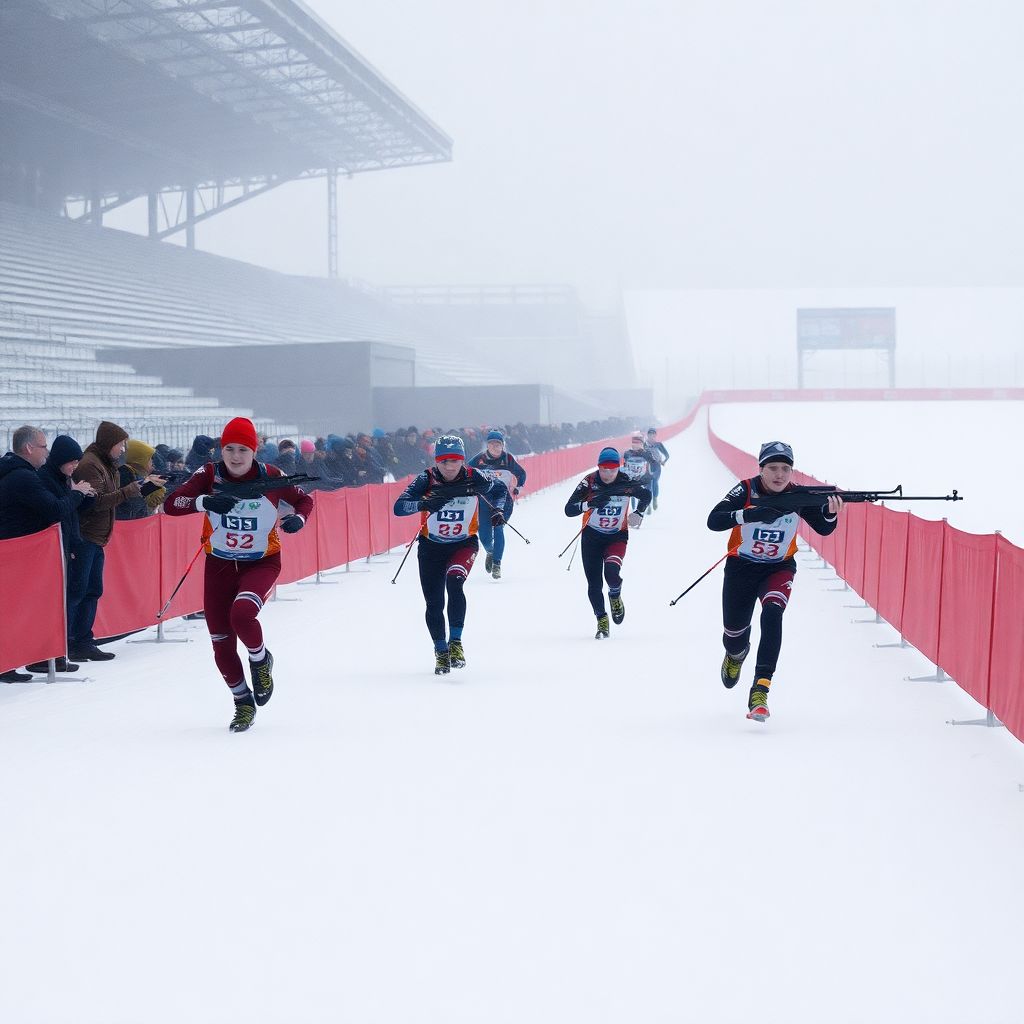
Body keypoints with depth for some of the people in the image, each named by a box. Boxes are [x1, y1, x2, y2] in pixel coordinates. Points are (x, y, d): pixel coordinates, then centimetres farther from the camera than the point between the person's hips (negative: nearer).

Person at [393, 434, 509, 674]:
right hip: (431, 546, 1)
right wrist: (424, 504, -43)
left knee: (454, 583, -28)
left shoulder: (473, 479, -15)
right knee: (434, 602, 2)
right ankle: (441, 651, 23)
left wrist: (497, 511, -11)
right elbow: (399, 507, -27)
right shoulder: (426, 480, -17)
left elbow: (500, 489, 6)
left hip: (464, 544, -1)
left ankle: (456, 642, -16)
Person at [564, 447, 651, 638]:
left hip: (617, 536, 0)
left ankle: (615, 597, 11)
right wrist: (590, 503, -38)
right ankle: (602, 621, 18)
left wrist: (639, 513, -6)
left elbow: (646, 495, 10)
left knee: (612, 573, -24)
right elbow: (569, 509, -23)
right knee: (594, 583, -2)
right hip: (591, 537, 0)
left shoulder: (626, 483, -13)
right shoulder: (589, 482, -17)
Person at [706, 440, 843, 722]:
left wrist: (831, 511, -35)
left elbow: (823, 529, -13)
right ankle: (736, 654, 50)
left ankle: (760, 690, -29)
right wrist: (748, 514, -43)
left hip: (779, 568, 0)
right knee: (735, 635, 8)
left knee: (772, 615, -28)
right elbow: (713, 521, -28)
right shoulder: (746, 490, -19)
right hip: (741, 567, 0)